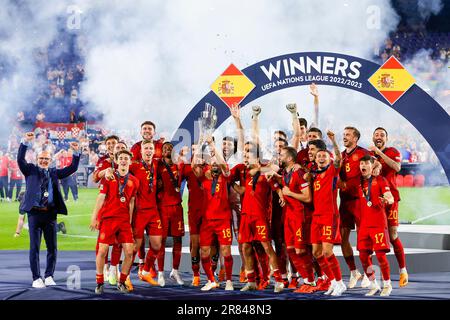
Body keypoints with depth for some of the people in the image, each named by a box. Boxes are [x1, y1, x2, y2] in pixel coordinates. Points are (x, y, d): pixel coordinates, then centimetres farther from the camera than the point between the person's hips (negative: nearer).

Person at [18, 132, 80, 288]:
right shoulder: (31, 170, 8)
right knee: (34, 247, -2)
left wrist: (76, 153, -3)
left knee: (52, 247, 5)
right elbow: (20, 160, -7)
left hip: (50, 214, 3)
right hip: (35, 212, -3)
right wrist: (26, 142, -20)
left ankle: (49, 276, 17)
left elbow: (72, 168, 12)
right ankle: (36, 278, 3)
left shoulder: (54, 173, 15)